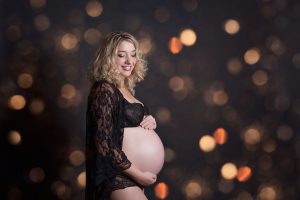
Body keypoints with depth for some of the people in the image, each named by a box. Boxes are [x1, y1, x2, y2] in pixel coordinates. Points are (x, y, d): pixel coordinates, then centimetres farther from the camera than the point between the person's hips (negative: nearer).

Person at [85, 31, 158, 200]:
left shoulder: (127, 89, 10)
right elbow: (104, 143, -20)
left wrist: (150, 122, 0)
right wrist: (139, 174, -17)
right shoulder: (104, 90, -14)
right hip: (116, 174, -8)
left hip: (131, 174, 8)